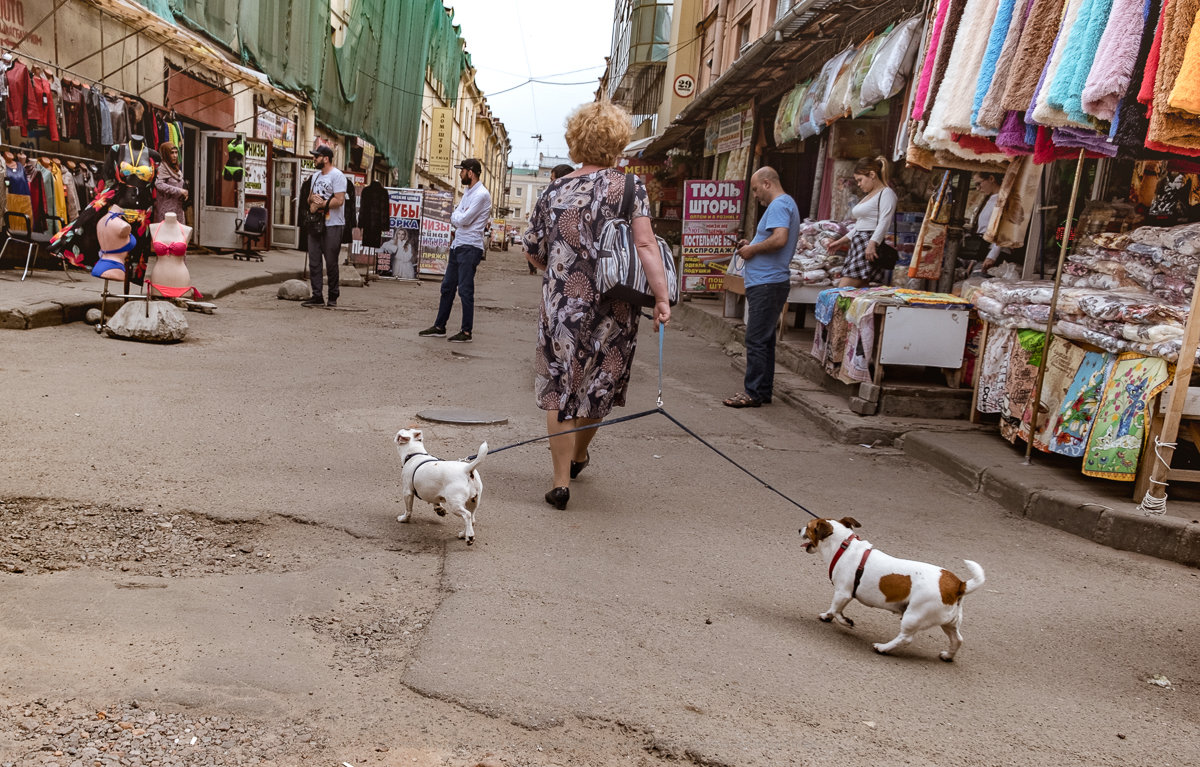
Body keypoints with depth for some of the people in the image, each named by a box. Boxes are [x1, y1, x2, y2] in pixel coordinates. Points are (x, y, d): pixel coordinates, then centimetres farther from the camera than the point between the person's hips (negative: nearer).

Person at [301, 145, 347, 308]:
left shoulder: (337, 176, -9)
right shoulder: (316, 176, 18)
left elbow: (339, 200, -17)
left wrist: (320, 204, -11)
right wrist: (313, 198, -1)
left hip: (332, 226, -8)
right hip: (315, 224, 8)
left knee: (331, 264, -3)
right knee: (314, 262, 6)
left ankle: (333, 298, 6)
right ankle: (317, 296, 11)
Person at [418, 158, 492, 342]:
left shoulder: (481, 194, -13)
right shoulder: (468, 192, 17)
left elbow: (463, 219, -18)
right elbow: (454, 219, 17)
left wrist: (455, 216, 2)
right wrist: (458, 218, -4)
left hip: (470, 248, -9)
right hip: (457, 245, 9)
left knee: (465, 290, -6)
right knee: (447, 287, 13)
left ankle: (467, 332, 1)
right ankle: (439, 326, 21)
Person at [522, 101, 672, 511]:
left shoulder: (554, 192, 5)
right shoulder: (629, 186, -4)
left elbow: (533, 253, 10)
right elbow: (644, 244, -15)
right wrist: (661, 296, -15)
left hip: (562, 303, 0)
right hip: (614, 307, 0)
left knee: (560, 386, 7)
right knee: (598, 383, 18)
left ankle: (561, 479, 4)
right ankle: (578, 456, 39)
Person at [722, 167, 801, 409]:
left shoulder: (779, 205, -12)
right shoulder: (786, 204, 21)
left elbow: (779, 239, -26)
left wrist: (752, 249, -13)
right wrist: (750, 245, 12)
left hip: (767, 285, -11)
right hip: (768, 282, 11)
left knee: (756, 341, -8)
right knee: (764, 339, 14)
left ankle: (754, 393, -5)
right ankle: (764, 389, 20)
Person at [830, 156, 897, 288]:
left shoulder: (886, 193, -4)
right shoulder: (868, 196, 26)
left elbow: (884, 223, -17)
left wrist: (872, 244, -28)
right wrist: (842, 241, 28)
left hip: (870, 247, -9)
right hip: (858, 245, 9)